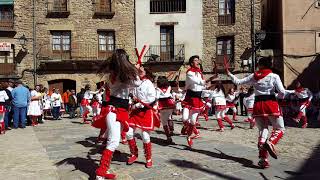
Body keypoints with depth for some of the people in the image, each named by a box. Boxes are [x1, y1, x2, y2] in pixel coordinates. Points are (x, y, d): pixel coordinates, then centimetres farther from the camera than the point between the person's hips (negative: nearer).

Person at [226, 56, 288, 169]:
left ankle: (263, 159, 4)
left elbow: (238, 82, 9)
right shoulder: (274, 76, -2)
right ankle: (270, 142, -21)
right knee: (280, 129, 12)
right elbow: (282, 92, -9)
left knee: (263, 130, 11)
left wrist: (228, 73, 21)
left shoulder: (253, 76, 4)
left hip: (258, 105, 3)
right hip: (271, 104, -3)